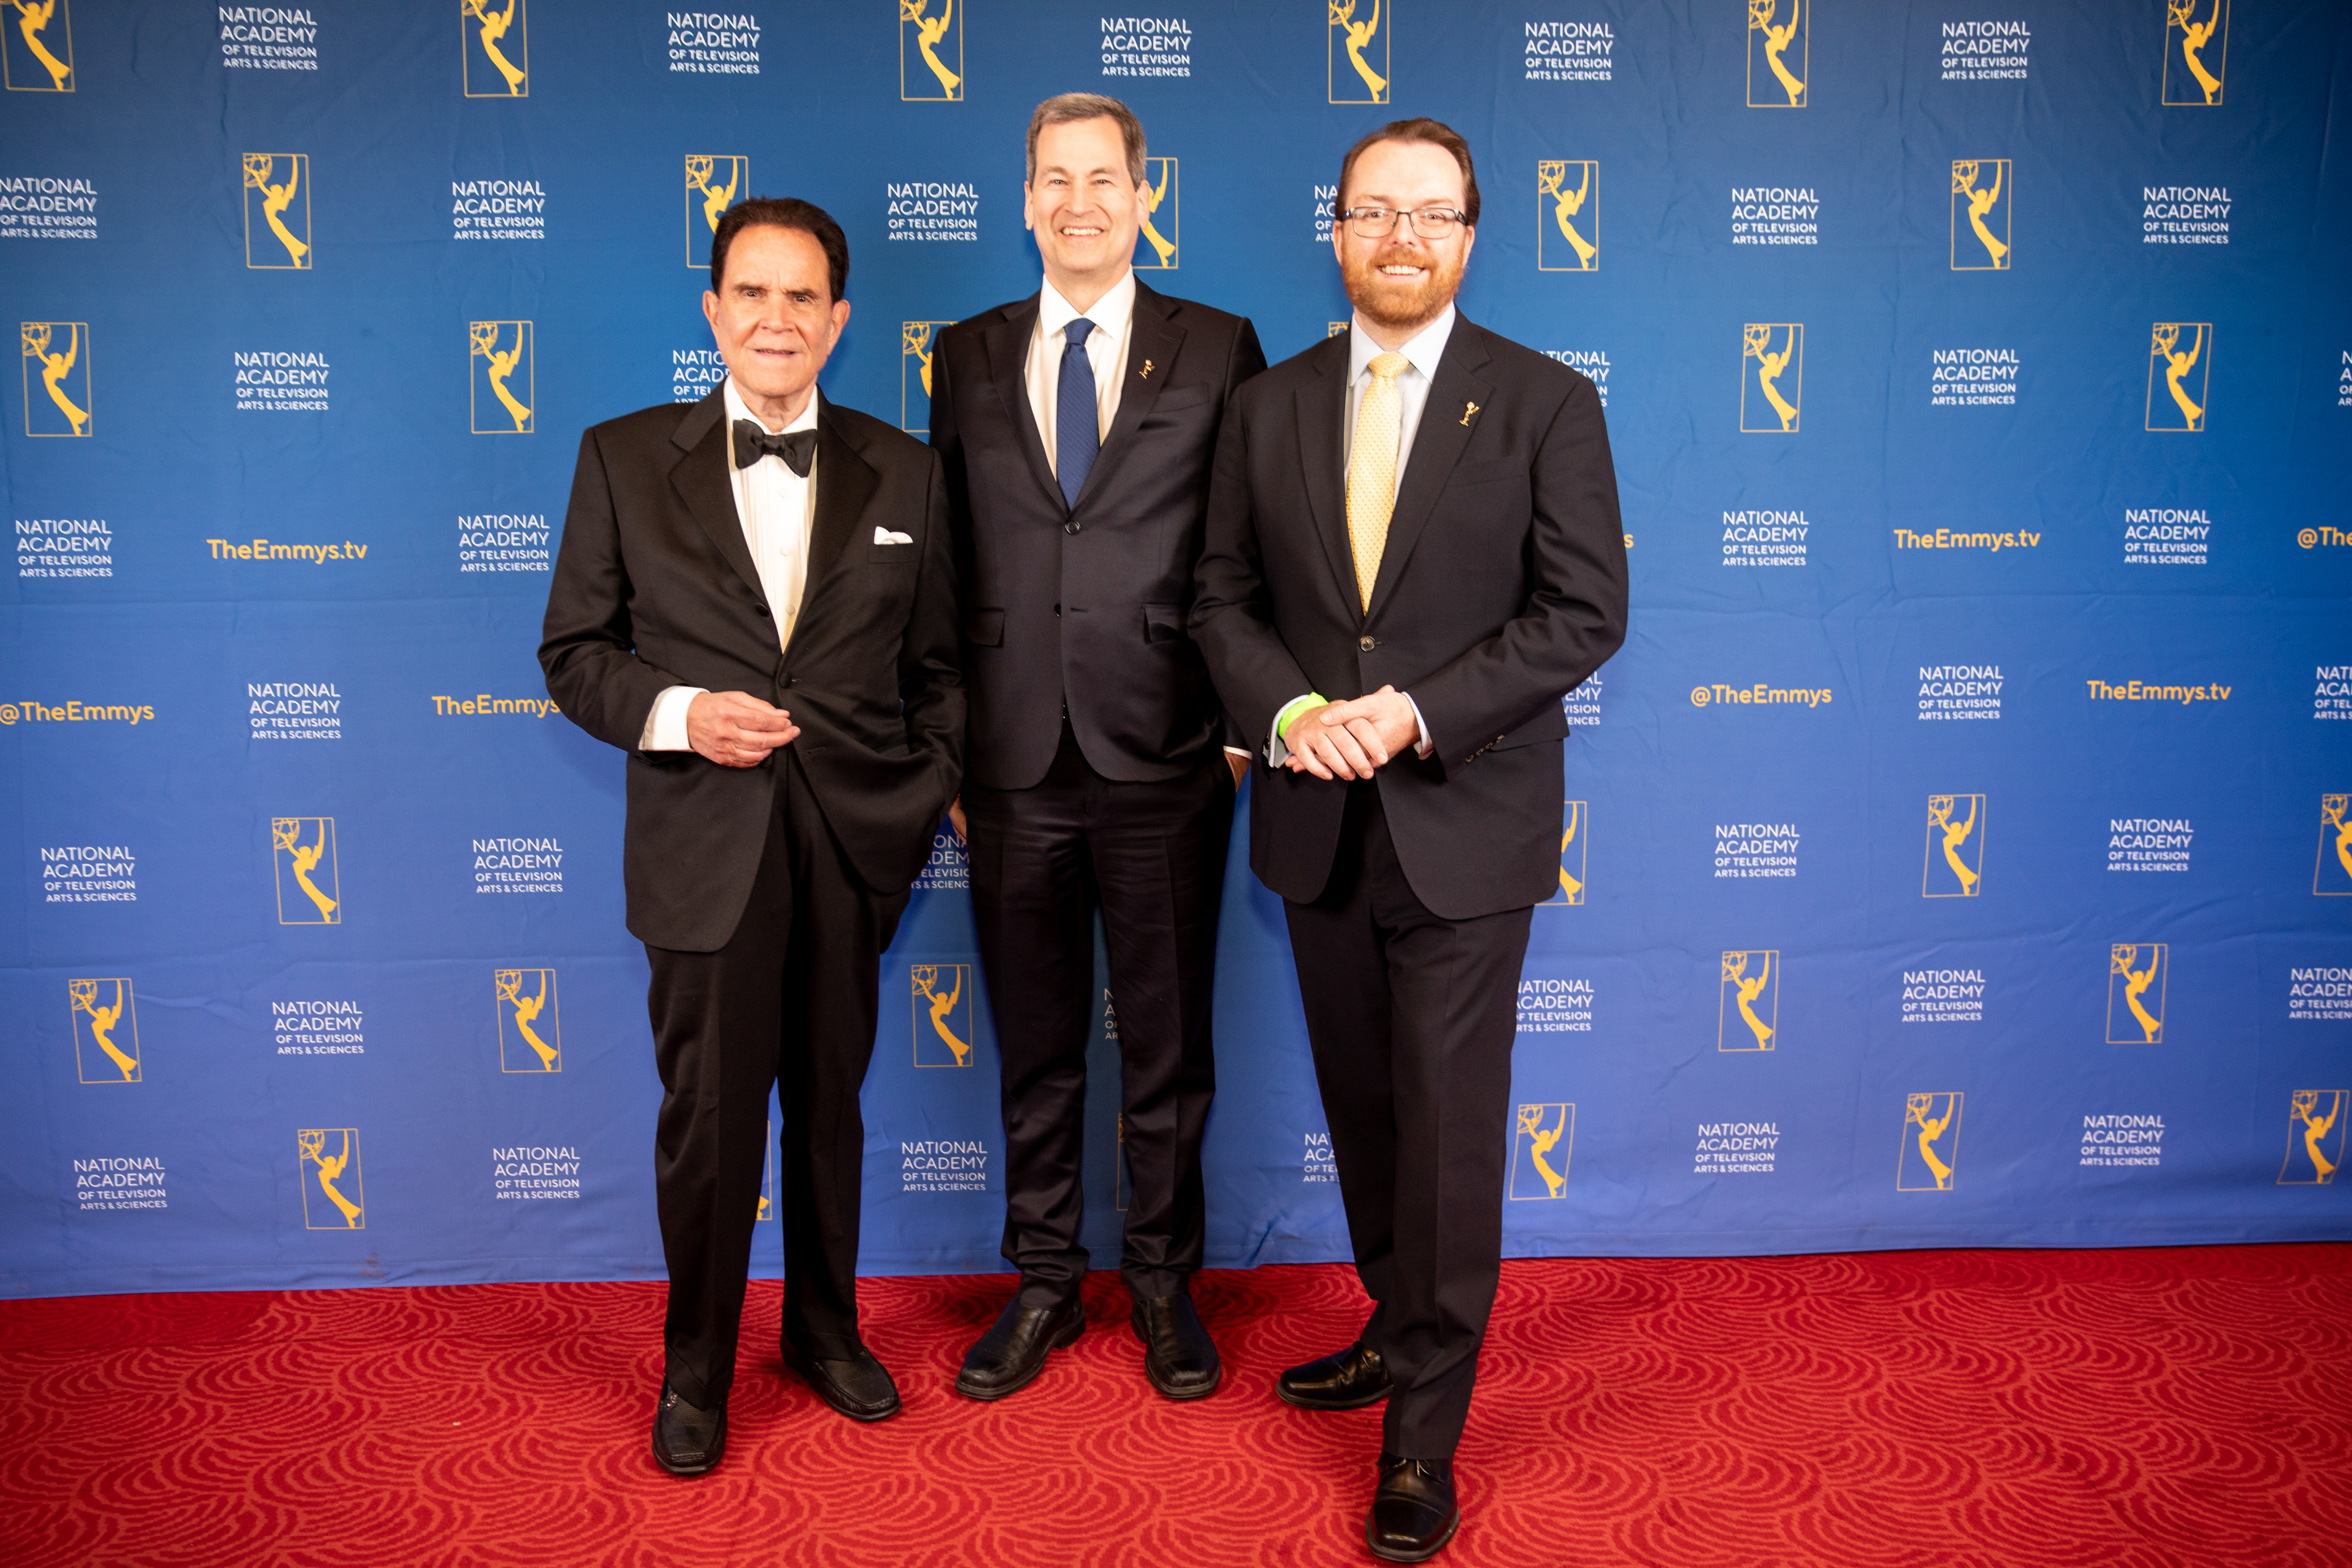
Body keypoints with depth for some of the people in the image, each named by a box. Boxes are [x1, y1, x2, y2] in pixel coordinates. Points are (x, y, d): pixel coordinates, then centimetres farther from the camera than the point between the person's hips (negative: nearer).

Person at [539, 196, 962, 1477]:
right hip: (704, 847, -1)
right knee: (706, 1121, 6)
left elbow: (937, 664, 8)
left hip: (852, 847, 2)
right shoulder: (624, 459, 2)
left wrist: (927, 799, -3)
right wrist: (674, 714, -14)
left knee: (829, 1105, 15)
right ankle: (695, 1371, 27)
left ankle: (827, 1332, 36)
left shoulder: (902, 472, 6)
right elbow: (575, 652, 3)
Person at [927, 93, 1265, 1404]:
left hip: (1164, 759, -2)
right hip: (1015, 766, 2)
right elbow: (947, 561, 10)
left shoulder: (1219, 350, 3)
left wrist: (1244, 724, -3)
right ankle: (1044, 1285, 30)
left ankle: (1165, 1283, 29)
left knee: (1168, 1047, 10)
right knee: (1035, 1050, 13)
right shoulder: (969, 357, 10)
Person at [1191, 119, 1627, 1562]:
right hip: (1319, 822, 4)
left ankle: (1425, 1437, 15)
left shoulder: (1547, 404, -2)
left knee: (1450, 1129, 1)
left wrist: (1420, 713, -17)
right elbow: (1227, 597, 8)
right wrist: (1287, 710, -12)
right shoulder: (1270, 408, 8)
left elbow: (1587, 611, -7)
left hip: (1466, 824, -3)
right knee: (1361, 1109, 15)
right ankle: (1400, 1332, 37)